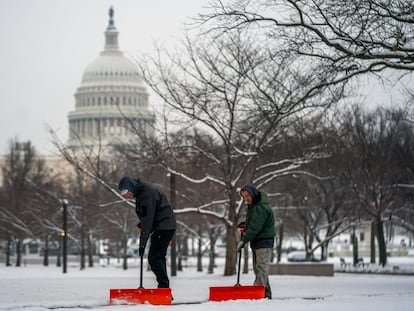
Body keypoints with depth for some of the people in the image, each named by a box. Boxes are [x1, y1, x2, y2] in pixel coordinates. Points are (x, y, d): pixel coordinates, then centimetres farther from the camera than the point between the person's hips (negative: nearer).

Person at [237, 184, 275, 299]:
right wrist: (245, 225, 8)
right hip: (255, 242, 10)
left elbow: (255, 227, -26)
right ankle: (266, 293, 15)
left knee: (261, 268, -14)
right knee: (258, 268, 11)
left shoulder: (261, 208, -19)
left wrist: (244, 240, -25)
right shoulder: (252, 206, 15)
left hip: (264, 241, -10)